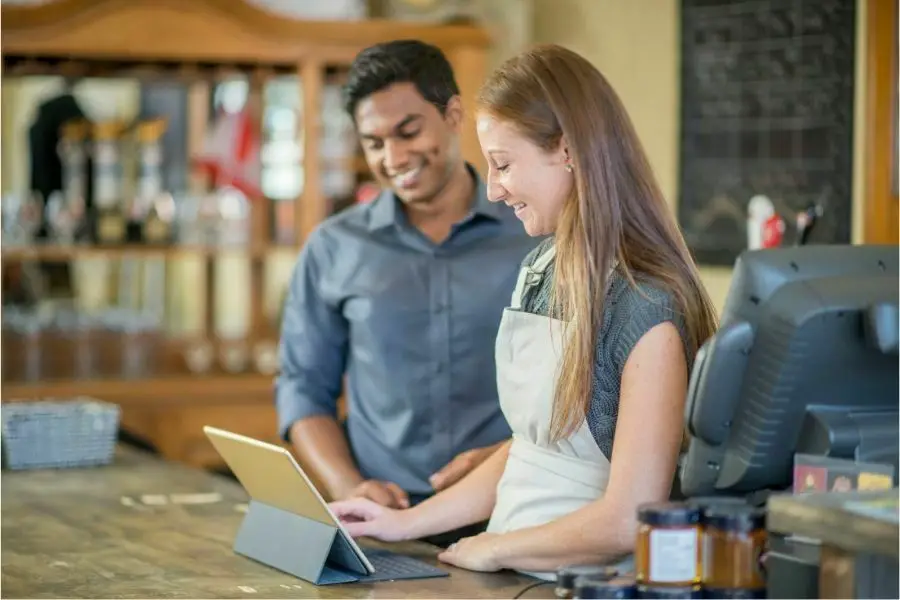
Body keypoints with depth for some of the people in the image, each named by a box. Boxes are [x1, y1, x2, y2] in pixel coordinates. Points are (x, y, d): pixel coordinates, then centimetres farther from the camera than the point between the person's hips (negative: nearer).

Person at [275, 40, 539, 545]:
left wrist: (511, 456, -11)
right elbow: (304, 388, 12)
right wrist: (347, 488, -5)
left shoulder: (544, 237, 5)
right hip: (383, 523, 1)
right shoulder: (334, 249, 9)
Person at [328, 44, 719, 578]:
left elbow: (629, 522, -18)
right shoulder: (541, 268, 8)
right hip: (511, 574, 7)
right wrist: (411, 523, 10)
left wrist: (494, 548, -7)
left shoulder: (647, 309, -16)